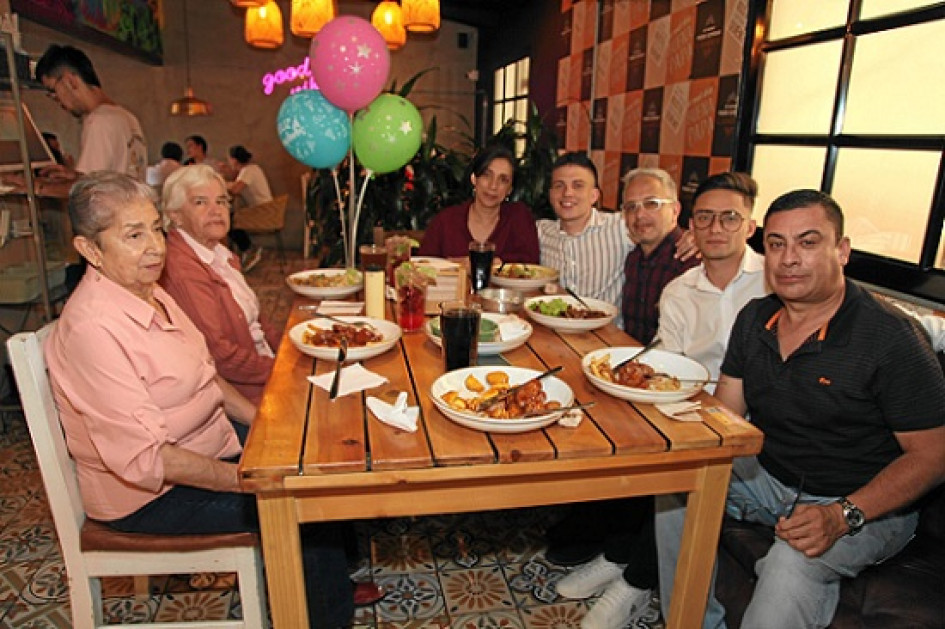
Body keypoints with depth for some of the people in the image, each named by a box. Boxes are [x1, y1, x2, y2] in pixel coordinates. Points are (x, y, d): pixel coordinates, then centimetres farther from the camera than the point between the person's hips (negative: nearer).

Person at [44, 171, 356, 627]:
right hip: (148, 493, -9)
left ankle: (337, 585, 23)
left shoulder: (147, 291, 2)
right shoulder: (94, 328, -28)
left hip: (210, 440, 9)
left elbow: (202, 373, 12)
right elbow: (144, 459, -29)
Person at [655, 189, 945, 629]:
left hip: (866, 506, -6)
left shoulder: (891, 337, -18)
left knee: (791, 563, -33)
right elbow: (724, 413, 4)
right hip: (767, 475, 6)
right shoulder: (753, 319, 0)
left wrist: (842, 516, -26)